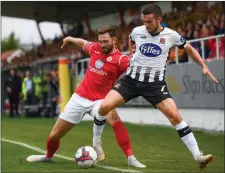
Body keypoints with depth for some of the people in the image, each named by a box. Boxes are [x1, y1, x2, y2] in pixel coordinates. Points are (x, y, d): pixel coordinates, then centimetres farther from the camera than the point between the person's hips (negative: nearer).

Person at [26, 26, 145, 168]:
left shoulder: (121, 59, -15)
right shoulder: (95, 48, 0)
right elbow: (83, 42, 22)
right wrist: (70, 39, 39)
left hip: (99, 100, -4)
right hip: (80, 98, 4)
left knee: (115, 119, -37)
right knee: (54, 135, 9)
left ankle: (131, 159, -30)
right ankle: (48, 156, 42)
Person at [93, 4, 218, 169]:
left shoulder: (171, 35, -5)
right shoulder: (137, 31, -3)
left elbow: (189, 49, 13)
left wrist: (204, 66, 5)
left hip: (155, 83, -1)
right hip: (132, 79, 1)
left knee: (175, 115, -18)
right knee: (104, 106, -15)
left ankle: (198, 156, -12)